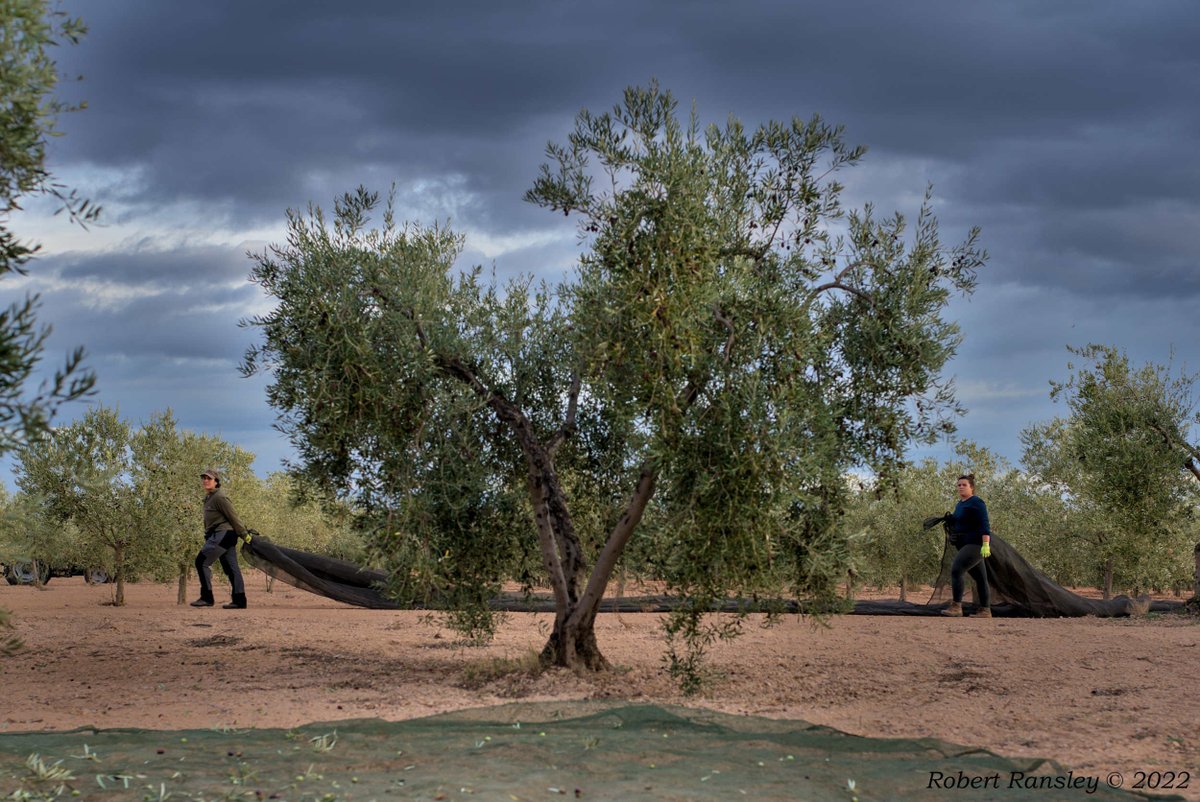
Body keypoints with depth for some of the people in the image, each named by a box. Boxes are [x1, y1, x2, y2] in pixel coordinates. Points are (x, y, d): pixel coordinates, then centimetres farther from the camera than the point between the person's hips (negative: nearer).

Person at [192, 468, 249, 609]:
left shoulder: (219, 497, -13)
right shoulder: (208, 497, 18)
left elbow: (233, 517, -12)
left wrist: (244, 534, -9)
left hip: (223, 533, -10)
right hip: (219, 535, 10)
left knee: (202, 562, -10)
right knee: (231, 567, 6)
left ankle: (206, 598, -7)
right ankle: (239, 600, 5)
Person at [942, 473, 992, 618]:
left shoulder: (976, 503, -11)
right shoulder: (959, 504, 17)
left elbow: (984, 525, -18)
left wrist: (986, 544, -26)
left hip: (976, 544, -10)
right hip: (966, 545, 10)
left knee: (957, 569, -22)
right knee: (980, 578, 10)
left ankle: (956, 606, -24)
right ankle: (985, 611, 13)